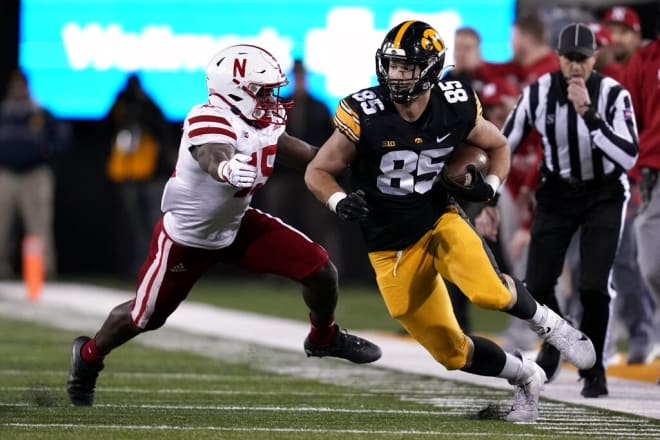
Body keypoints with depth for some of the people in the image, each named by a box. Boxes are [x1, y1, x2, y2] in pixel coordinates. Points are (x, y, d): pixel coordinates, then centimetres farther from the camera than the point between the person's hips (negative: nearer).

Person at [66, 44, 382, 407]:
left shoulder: (265, 124, -7)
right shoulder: (210, 121, -33)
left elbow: (306, 157, 6)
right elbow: (213, 157, -55)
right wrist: (227, 169, -78)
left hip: (236, 226, 7)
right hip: (186, 238, -7)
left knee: (321, 271, -4)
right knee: (145, 317, 8)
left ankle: (324, 338, 27)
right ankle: (88, 356, 40)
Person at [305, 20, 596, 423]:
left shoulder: (457, 109, -10)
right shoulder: (364, 116, -18)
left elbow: (498, 146, 10)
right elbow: (318, 172, -7)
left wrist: (490, 185, -10)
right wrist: (340, 202, -28)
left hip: (440, 220, 0)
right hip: (392, 248, 0)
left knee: (487, 290, -32)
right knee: (453, 354, 2)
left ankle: (544, 321, -1)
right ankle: (525, 377, 29)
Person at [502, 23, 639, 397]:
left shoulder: (614, 95, -23)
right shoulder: (539, 93, -15)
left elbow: (629, 157, -34)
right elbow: (504, 145, -4)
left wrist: (588, 114, -40)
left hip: (604, 195, -3)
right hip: (557, 193, 3)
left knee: (594, 286, -15)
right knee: (537, 283, -1)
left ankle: (593, 367, 6)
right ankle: (554, 344, 31)